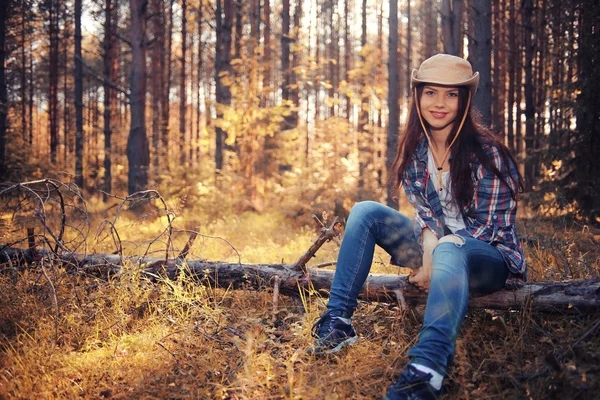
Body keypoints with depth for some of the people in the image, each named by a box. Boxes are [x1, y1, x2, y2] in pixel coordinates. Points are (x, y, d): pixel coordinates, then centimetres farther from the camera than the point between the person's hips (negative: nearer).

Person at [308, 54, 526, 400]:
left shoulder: (486, 152, -15)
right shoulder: (415, 150, 1)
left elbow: (491, 226, -15)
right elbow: (426, 212, 1)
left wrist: (438, 254, -22)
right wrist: (429, 245, -22)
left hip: (490, 258, -6)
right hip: (436, 245, 6)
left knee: (449, 250, -41)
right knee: (365, 212, -9)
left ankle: (425, 372, -62)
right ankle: (338, 321, -18)